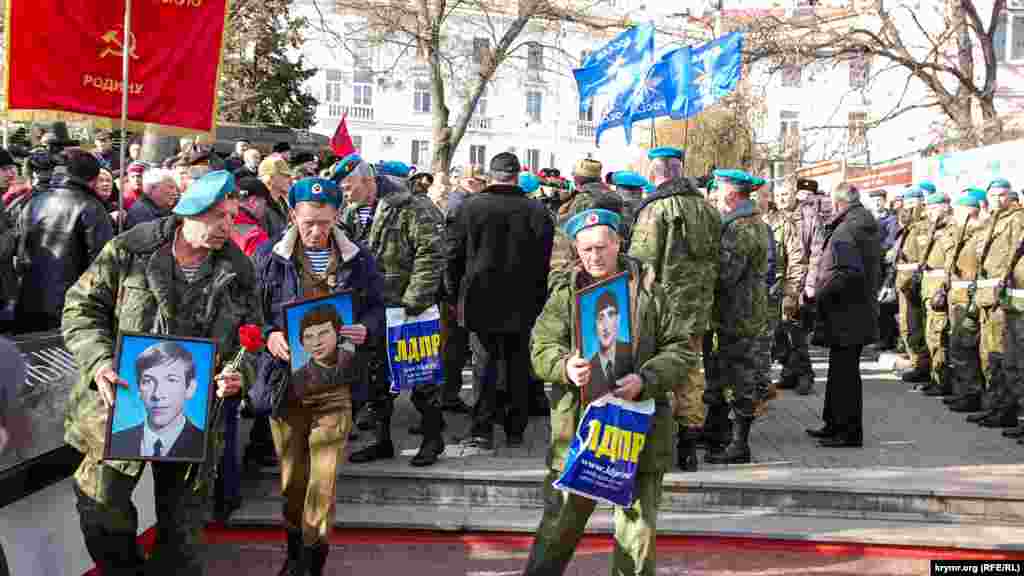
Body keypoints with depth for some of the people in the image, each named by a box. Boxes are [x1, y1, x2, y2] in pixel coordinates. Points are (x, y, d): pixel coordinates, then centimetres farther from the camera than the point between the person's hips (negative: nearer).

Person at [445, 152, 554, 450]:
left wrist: (454, 294, 11)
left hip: (481, 299, -1)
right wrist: (540, 298, 11)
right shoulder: (536, 211, -4)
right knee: (517, 361, 10)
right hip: (523, 303, 1)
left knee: (490, 358, 5)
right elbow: (547, 260, 1)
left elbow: (453, 254, 0)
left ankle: (482, 428, 0)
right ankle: (515, 429, 17)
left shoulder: (468, 207, -6)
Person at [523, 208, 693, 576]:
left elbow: (681, 349, 0)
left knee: (638, 530, 10)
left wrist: (646, 380, -16)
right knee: (560, 523, 9)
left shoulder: (648, 290, 1)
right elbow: (541, 346, -1)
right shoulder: (565, 292, 3)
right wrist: (565, 366, -22)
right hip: (578, 425, 0)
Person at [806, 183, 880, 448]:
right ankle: (835, 424, 28)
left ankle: (850, 432, 5)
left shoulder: (845, 231, -18)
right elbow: (878, 269, 19)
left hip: (846, 313, -10)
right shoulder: (870, 227, 14)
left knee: (845, 371, -2)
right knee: (841, 369, 18)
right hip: (864, 308, 10)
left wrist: (821, 294, -19)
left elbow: (848, 272, -28)